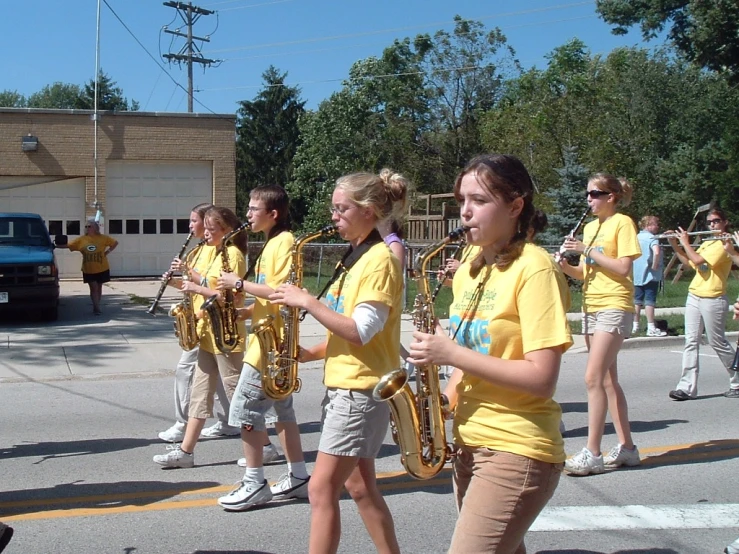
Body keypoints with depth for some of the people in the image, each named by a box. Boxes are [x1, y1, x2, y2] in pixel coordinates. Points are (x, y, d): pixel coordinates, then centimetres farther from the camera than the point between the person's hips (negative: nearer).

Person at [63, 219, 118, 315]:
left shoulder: (102, 238, -3)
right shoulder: (81, 239, -1)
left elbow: (115, 243, 4)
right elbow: (68, 245, -1)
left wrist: (108, 251, -6)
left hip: (102, 268, 0)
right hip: (88, 270, 0)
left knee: (99, 288, 11)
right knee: (93, 288, -5)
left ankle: (96, 307, 23)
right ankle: (96, 308, -4)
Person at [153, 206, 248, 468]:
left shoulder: (232, 254, -14)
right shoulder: (218, 254, 15)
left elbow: (232, 298, -22)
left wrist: (198, 289, -21)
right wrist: (190, 279, 4)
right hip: (209, 335, 10)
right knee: (200, 393, 9)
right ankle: (185, 451, 12)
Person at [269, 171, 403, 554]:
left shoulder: (380, 258, -15)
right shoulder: (355, 257, 15)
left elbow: (361, 332, -23)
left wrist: (307, 301, -20)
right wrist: (311, 353, 5)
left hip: (361, 390, -10)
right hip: (343, 385, 10)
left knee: (321, 490, -6)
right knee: (358, 486, 14)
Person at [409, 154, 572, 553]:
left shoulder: (534, 268, -15)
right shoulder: (467, 272, 9)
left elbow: (541, 379, -21)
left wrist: (451, 354, -22)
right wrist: (448, 398, 0)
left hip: (517, 450, -8)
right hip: (470, 443, 8)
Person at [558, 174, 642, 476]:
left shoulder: (622, 222, -7)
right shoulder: (590, 226, 15)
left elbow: (623, 268, -16)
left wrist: (588, 249, -16)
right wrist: (566, 265, -4)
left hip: (614, 307, -8)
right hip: (591, 307, 8)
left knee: (593, 378, -14)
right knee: (608, 380, 10)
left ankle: (592, 454, -11)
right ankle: (626, 447, 18)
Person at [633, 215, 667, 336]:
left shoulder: (636, 237, 11)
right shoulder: (651, 238, -13)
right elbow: (656, 252, -31)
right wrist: (655, 265, -19)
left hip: (636, 274, 7)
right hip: (650, 275, -7)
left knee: (637, 300, 12)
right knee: (649, 301, -3)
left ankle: (635, 326, 16)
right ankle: (651, 328, 0)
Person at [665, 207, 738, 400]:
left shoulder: (724, 244, -10)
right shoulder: (707, 243, 18)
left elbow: (697, 260, -21)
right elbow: (688, 262, 17)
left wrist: (685, 242, -8)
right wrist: (674, 245, 8)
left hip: (713, 300, -8)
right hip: (694, 296, 8)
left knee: (717, 343, 2)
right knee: (691, 341, 0)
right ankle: (687, 387, -3)